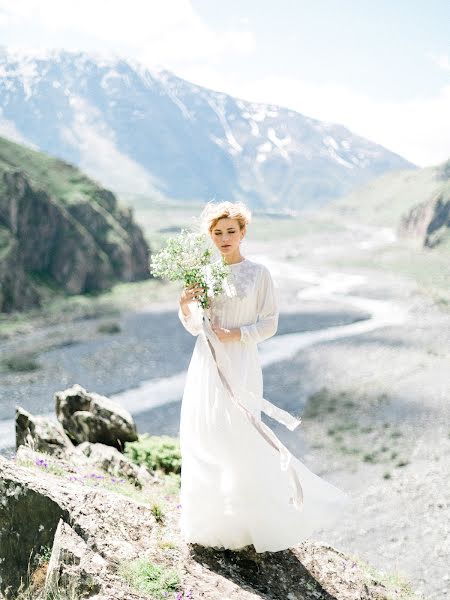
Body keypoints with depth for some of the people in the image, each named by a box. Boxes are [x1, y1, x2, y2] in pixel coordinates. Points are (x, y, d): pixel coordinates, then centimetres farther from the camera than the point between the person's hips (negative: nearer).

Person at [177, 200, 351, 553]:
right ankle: (210, 519, 26)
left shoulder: (258, 273, -2)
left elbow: (270, 324, -3)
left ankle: (261, 523, 11)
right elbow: (194, 327, 9)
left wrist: (238, 334, -17)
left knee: (241, 442, -7)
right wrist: (185, 305, -10)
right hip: (207, 364, 5)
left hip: (240, 365, -4)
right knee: (204, 440, 8)